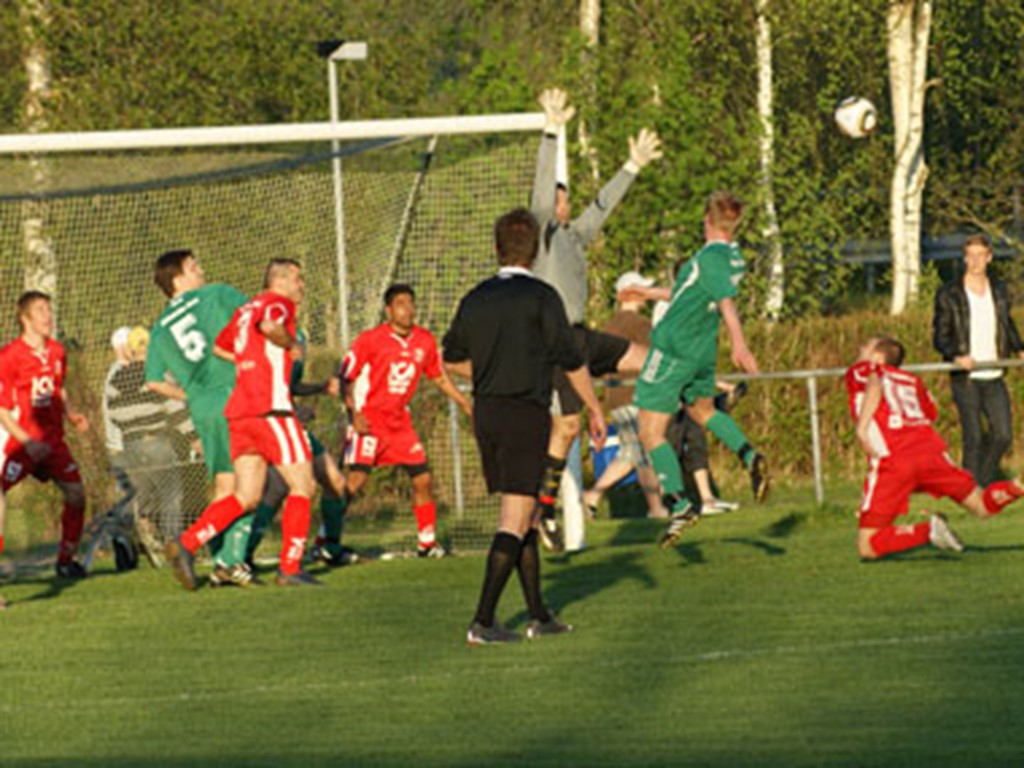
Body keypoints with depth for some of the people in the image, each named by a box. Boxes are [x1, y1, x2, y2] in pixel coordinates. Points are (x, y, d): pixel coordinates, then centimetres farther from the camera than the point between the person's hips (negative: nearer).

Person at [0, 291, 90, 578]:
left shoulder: (56, 352, 8)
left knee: (76, 493, 2)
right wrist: (27, 441, -20)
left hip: (51, 439, 6)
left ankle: (66, 560, 18)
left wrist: (70, 414, 5)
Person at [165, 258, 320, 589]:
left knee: (247, 496, 7)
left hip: (239, 411, 8)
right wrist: (290, 344, -6)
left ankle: (187, 543, -7)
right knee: (302, 485, 0)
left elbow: (219, 347, 32)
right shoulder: (279, 302, -2)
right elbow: (269, 325, -25)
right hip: (270, 409, -8)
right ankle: (290, 568, -3)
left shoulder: (245, 310, 23)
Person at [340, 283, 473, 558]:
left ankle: (427, 543, 18)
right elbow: (346, 378, -8)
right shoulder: (370, 340, -13)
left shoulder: (425, 341, 3)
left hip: (400, 422, 6)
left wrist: (466, 405, 13)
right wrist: (354, 413, -19)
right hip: (369, 421, -6)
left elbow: (440, 378, 18)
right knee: (355, 480, -17)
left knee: (423, 479, 4)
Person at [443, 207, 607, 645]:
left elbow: (453, 359, 18)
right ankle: (482, 621, -14)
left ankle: (539, 616, 21)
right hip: (526, 414, -6)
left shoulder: (475, 299, 7)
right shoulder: (540, 297, -10)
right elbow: (571, 362, -6)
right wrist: (595, 410, 5)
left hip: (485, 412, 6)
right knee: (515, 522, -6)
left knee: (526, 515, 17)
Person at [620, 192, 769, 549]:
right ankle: (749, 456, 13)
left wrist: (739, 344, -47)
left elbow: (726, 300, -34)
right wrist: (651, 292, 32)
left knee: (651, 432, -4)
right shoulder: (733, 259, 8)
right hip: (703, 352, 9)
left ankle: (679, 504, -14)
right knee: (703, 409, 33)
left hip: (672, 348, -9)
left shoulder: (710, 258, -19)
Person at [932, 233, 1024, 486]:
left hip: (994, 378, 4)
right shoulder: (949, 295, -2)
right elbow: (939, 337, -3)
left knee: (1003, 435, -1)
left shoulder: (1000, 290, 12)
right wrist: (956, 356, -21)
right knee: (973, 438, -6)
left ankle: (984, 481, 19)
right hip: (966, 378, -4)